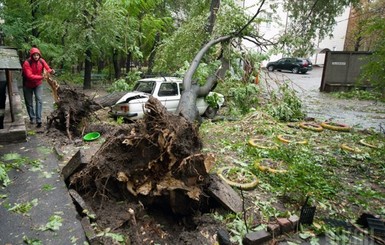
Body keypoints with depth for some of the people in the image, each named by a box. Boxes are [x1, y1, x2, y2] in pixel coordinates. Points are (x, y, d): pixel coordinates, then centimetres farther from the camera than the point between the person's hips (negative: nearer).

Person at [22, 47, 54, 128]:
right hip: (28, 85, -1)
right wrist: (41, 77, -42)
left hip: (38, 84, 1)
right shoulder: (27, 63, -25)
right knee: (29, 102, 10)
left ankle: (38, 119, -14)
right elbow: (29, 76, -32)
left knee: (39, 100, -15)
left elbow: (47, 69, -15)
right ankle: (32, 118, 29)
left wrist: (51, 71, -39)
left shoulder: (41, 61, -14)